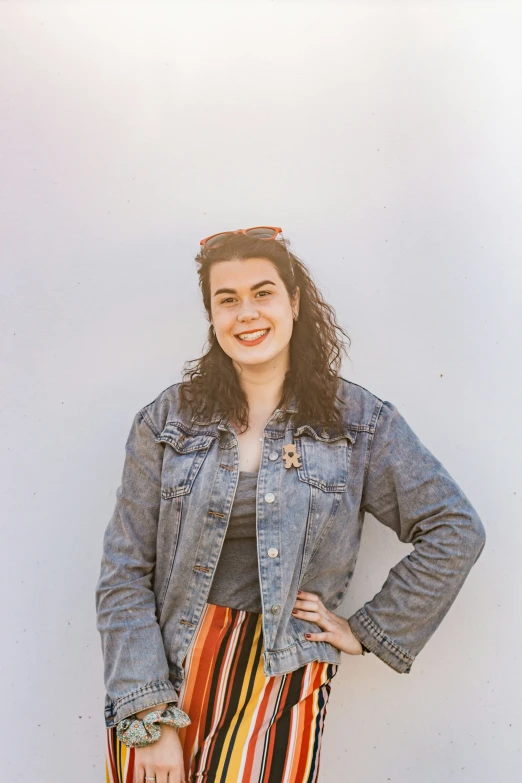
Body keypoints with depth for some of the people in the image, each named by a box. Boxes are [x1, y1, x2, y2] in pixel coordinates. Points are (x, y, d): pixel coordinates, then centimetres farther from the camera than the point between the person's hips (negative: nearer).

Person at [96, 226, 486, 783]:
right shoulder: (168, 420, -2)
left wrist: (368, 631, -2)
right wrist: (149, 721, -8)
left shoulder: (357, 420, -3)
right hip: (162, 673, 1)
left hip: (280, 680, 0)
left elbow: (456, 532, 0)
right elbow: (125, 573, -3)